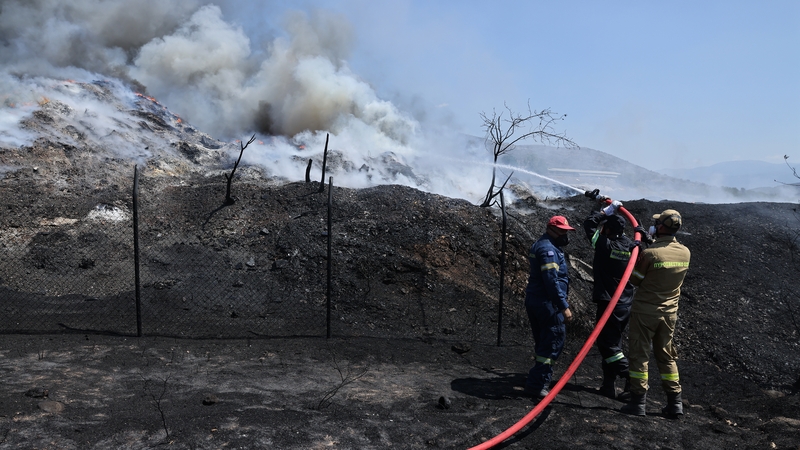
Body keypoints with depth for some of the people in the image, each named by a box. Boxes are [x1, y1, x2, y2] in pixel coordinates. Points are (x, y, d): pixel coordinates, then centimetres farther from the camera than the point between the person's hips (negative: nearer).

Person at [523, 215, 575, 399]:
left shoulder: (539, 246, 18)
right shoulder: (548, 249, -16)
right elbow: (552, 281, -23)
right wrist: (564, 306, -23)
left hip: (534, 300, 11)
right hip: (547, 303, -11)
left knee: (543, 342, 18)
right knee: (554, 341, -5)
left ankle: (542, 380, 29)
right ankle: (537, 384, -3)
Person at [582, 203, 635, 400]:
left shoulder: (605, 245, -14)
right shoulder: (629, 246, 0)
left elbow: (589, 223, -3)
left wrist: (607, 211, 7)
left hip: (608, 304, -7)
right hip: (626, 304, 7)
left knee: (608, 344, -2)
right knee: (611, 343, 15)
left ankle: (632, 380, -10)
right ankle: (608, 384, 21)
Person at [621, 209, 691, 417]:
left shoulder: (650, 253, -21)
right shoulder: (685, 252, -2)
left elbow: (635, 279, -9)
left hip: (645, 310, -6)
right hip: (670, 312, 6)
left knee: (639, 355, 3)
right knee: (666, 356, 17)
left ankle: (638, 402, 5)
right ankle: (675, 402, 21)